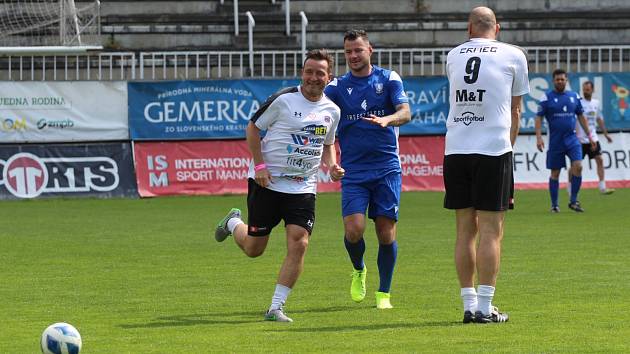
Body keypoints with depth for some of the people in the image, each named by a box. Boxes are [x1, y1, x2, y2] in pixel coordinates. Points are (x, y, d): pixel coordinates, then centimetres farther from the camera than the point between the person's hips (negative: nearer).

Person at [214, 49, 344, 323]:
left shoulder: (332, 111, 6)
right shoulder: (284, 100, -10)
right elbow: (253, 127, -3)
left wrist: (332, 166, 1)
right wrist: (259, 165, -12)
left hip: (303, 188, 3)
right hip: (267, 183, -3)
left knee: (298, 244, -13)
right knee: (253, 249, 5)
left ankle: (276, 308, -5)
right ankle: (234, 224, 42)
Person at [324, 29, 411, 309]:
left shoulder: (389, 79, 3)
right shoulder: (337, 86, 6)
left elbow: (405, 113, -8)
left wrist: (386, 119, -30)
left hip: (386, 168, 0)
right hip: (353, 171, 0)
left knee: (386, 233, -2)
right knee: (353, 230, -14)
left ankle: (384, 293, 13)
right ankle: (358, 271, 17)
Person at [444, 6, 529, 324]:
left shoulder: (453, 56, 13)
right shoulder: (513, 56, 4)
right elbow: (515, 110, 11)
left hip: (455, 151, 3)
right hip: (493, 148, -3)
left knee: (464, 231, 8)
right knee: (490, 231, -2)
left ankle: (469, 305, 8)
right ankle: (484, 307, -5)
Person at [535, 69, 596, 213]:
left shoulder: (574, 96, 8)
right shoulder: (547, 97, -2)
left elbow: (581, 117, 17)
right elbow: (538, 118, -3)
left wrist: (589, 135, 15)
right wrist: (539, 137, -13)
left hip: (572, 139, 2)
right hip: (555, 140, -2)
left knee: (577, 166, -15)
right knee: (555, 173, 3)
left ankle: (573, 201, -4)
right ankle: (554, 205, 14)